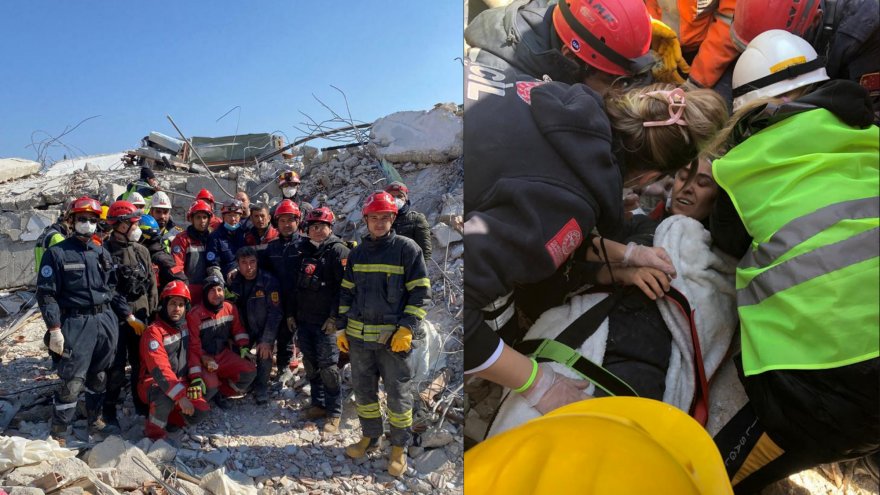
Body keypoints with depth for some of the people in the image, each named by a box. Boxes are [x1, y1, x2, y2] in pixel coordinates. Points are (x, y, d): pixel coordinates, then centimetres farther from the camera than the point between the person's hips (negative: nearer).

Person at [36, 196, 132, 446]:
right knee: (72, 381, -7)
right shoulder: (57, 253, -3)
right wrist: (54, 329, -16)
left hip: (106, 320, 5)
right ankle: (59, 434, 8)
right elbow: (46, 294, -8)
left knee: (99, 376, 15)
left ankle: (95, 418, 31)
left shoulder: (103, 253, 13)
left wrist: (129, 316, 12)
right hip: (76, 323, -5)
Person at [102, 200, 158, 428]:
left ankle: (142, 404, 27)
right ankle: (109, 412, 12)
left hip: (141, 315, 5)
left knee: (142, 362, 12)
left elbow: (151, 284, 12)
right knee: (116, 366, -2)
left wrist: (152, 311, 6)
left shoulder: (142, 251, 10)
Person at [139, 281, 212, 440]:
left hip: (181, 382, 7)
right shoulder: (154, 331, -19)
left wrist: (196, 378, -14)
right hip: (154, 384, -7)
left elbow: (194, 350, 3)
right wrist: (181, 396, -34)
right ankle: (154, 431, -10)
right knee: (166, 397, -37)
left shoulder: (185, 324, 3)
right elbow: (160, 369, -28)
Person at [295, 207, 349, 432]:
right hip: (304, 318, 7)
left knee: (328, 367, -4)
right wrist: (291, 313, 17)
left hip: (326, 320, -7)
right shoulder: (304, 250, 14)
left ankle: (334, 413, 7)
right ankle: (318, 404, 27)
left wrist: (334, 316, -18)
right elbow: (296, 284, 21)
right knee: (310, 365, 13)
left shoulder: (338, 250, -8)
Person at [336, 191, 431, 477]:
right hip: (359, 335, 5)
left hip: (394, 337, -4)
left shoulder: (407, 249, -5)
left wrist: (407, 328, -14)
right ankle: (370, 435, 34)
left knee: (398, 394, 5)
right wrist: (342, 328, 10)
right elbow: (346, 293, 16)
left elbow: (420, 292, -7)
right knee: (363, 389, 14)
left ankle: (399, 447, 22)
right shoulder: (357, 253, 10)